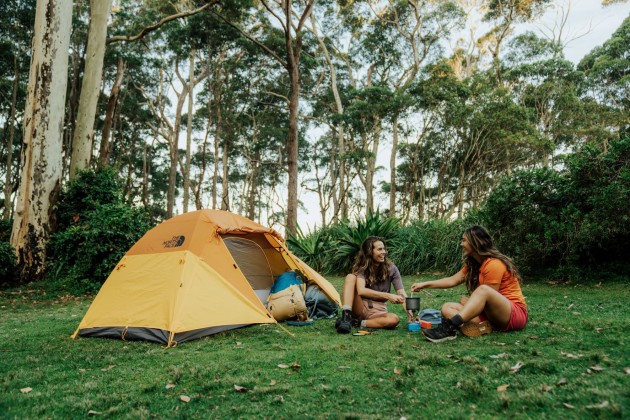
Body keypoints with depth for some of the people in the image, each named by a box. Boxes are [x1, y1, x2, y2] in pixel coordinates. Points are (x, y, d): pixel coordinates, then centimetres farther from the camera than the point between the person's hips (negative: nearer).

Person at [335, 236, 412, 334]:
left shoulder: (391, 268, -2)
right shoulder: (362, 267, -6)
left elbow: (402, 294, -10)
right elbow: (361, 291, -24)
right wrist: (388, 296, -33)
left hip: (378, 312, 1)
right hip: (360, 308, -1)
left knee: (395, 319, -33)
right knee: (351, 277, -22)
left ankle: (359, 323, -21)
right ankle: (346, 317, -34)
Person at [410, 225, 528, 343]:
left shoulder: (494, 264, -17)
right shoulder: (473, 264, 9)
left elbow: (488, 294, -16)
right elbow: (452, 280, 10)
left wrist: (468, 301, 0)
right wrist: (425, 284, 5)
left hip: (516, 314, -8)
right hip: (491, 314, 8)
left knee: (483, 290, -38)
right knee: (447, 308, -6)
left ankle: (448, 328, -50)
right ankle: (482, 328, -33)